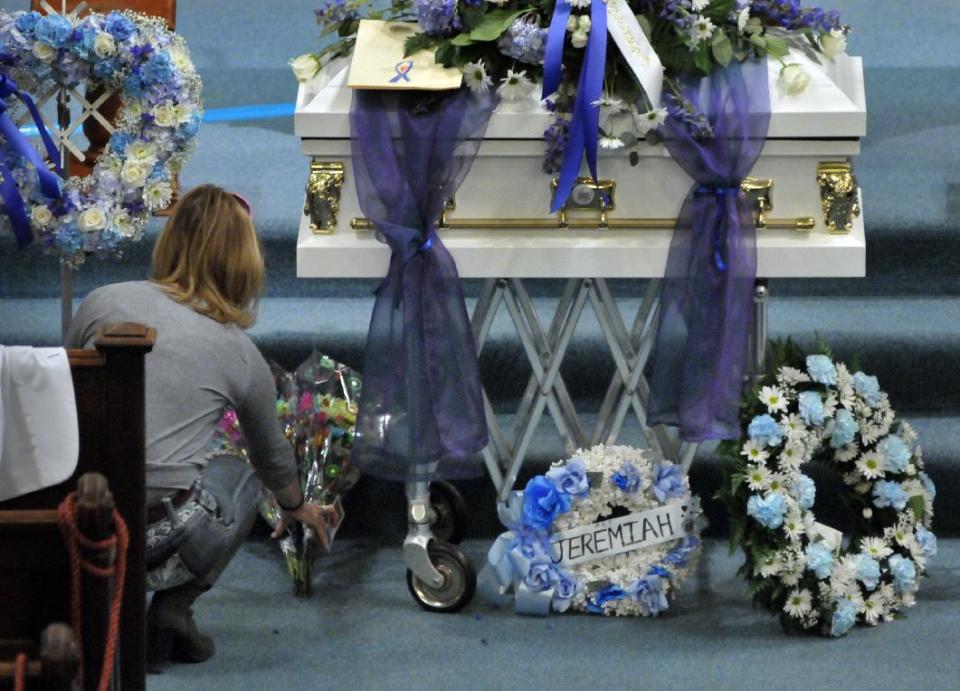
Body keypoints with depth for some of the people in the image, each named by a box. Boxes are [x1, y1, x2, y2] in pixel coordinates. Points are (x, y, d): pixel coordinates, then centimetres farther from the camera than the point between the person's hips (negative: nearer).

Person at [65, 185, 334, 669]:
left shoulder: (102, 303, 5)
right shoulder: (239, 352, 7)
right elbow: (272, 455, 25)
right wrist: (297, 507, 47)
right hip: (162, 534, -2)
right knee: (239, 476, 30)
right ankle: (173, 607, 10)